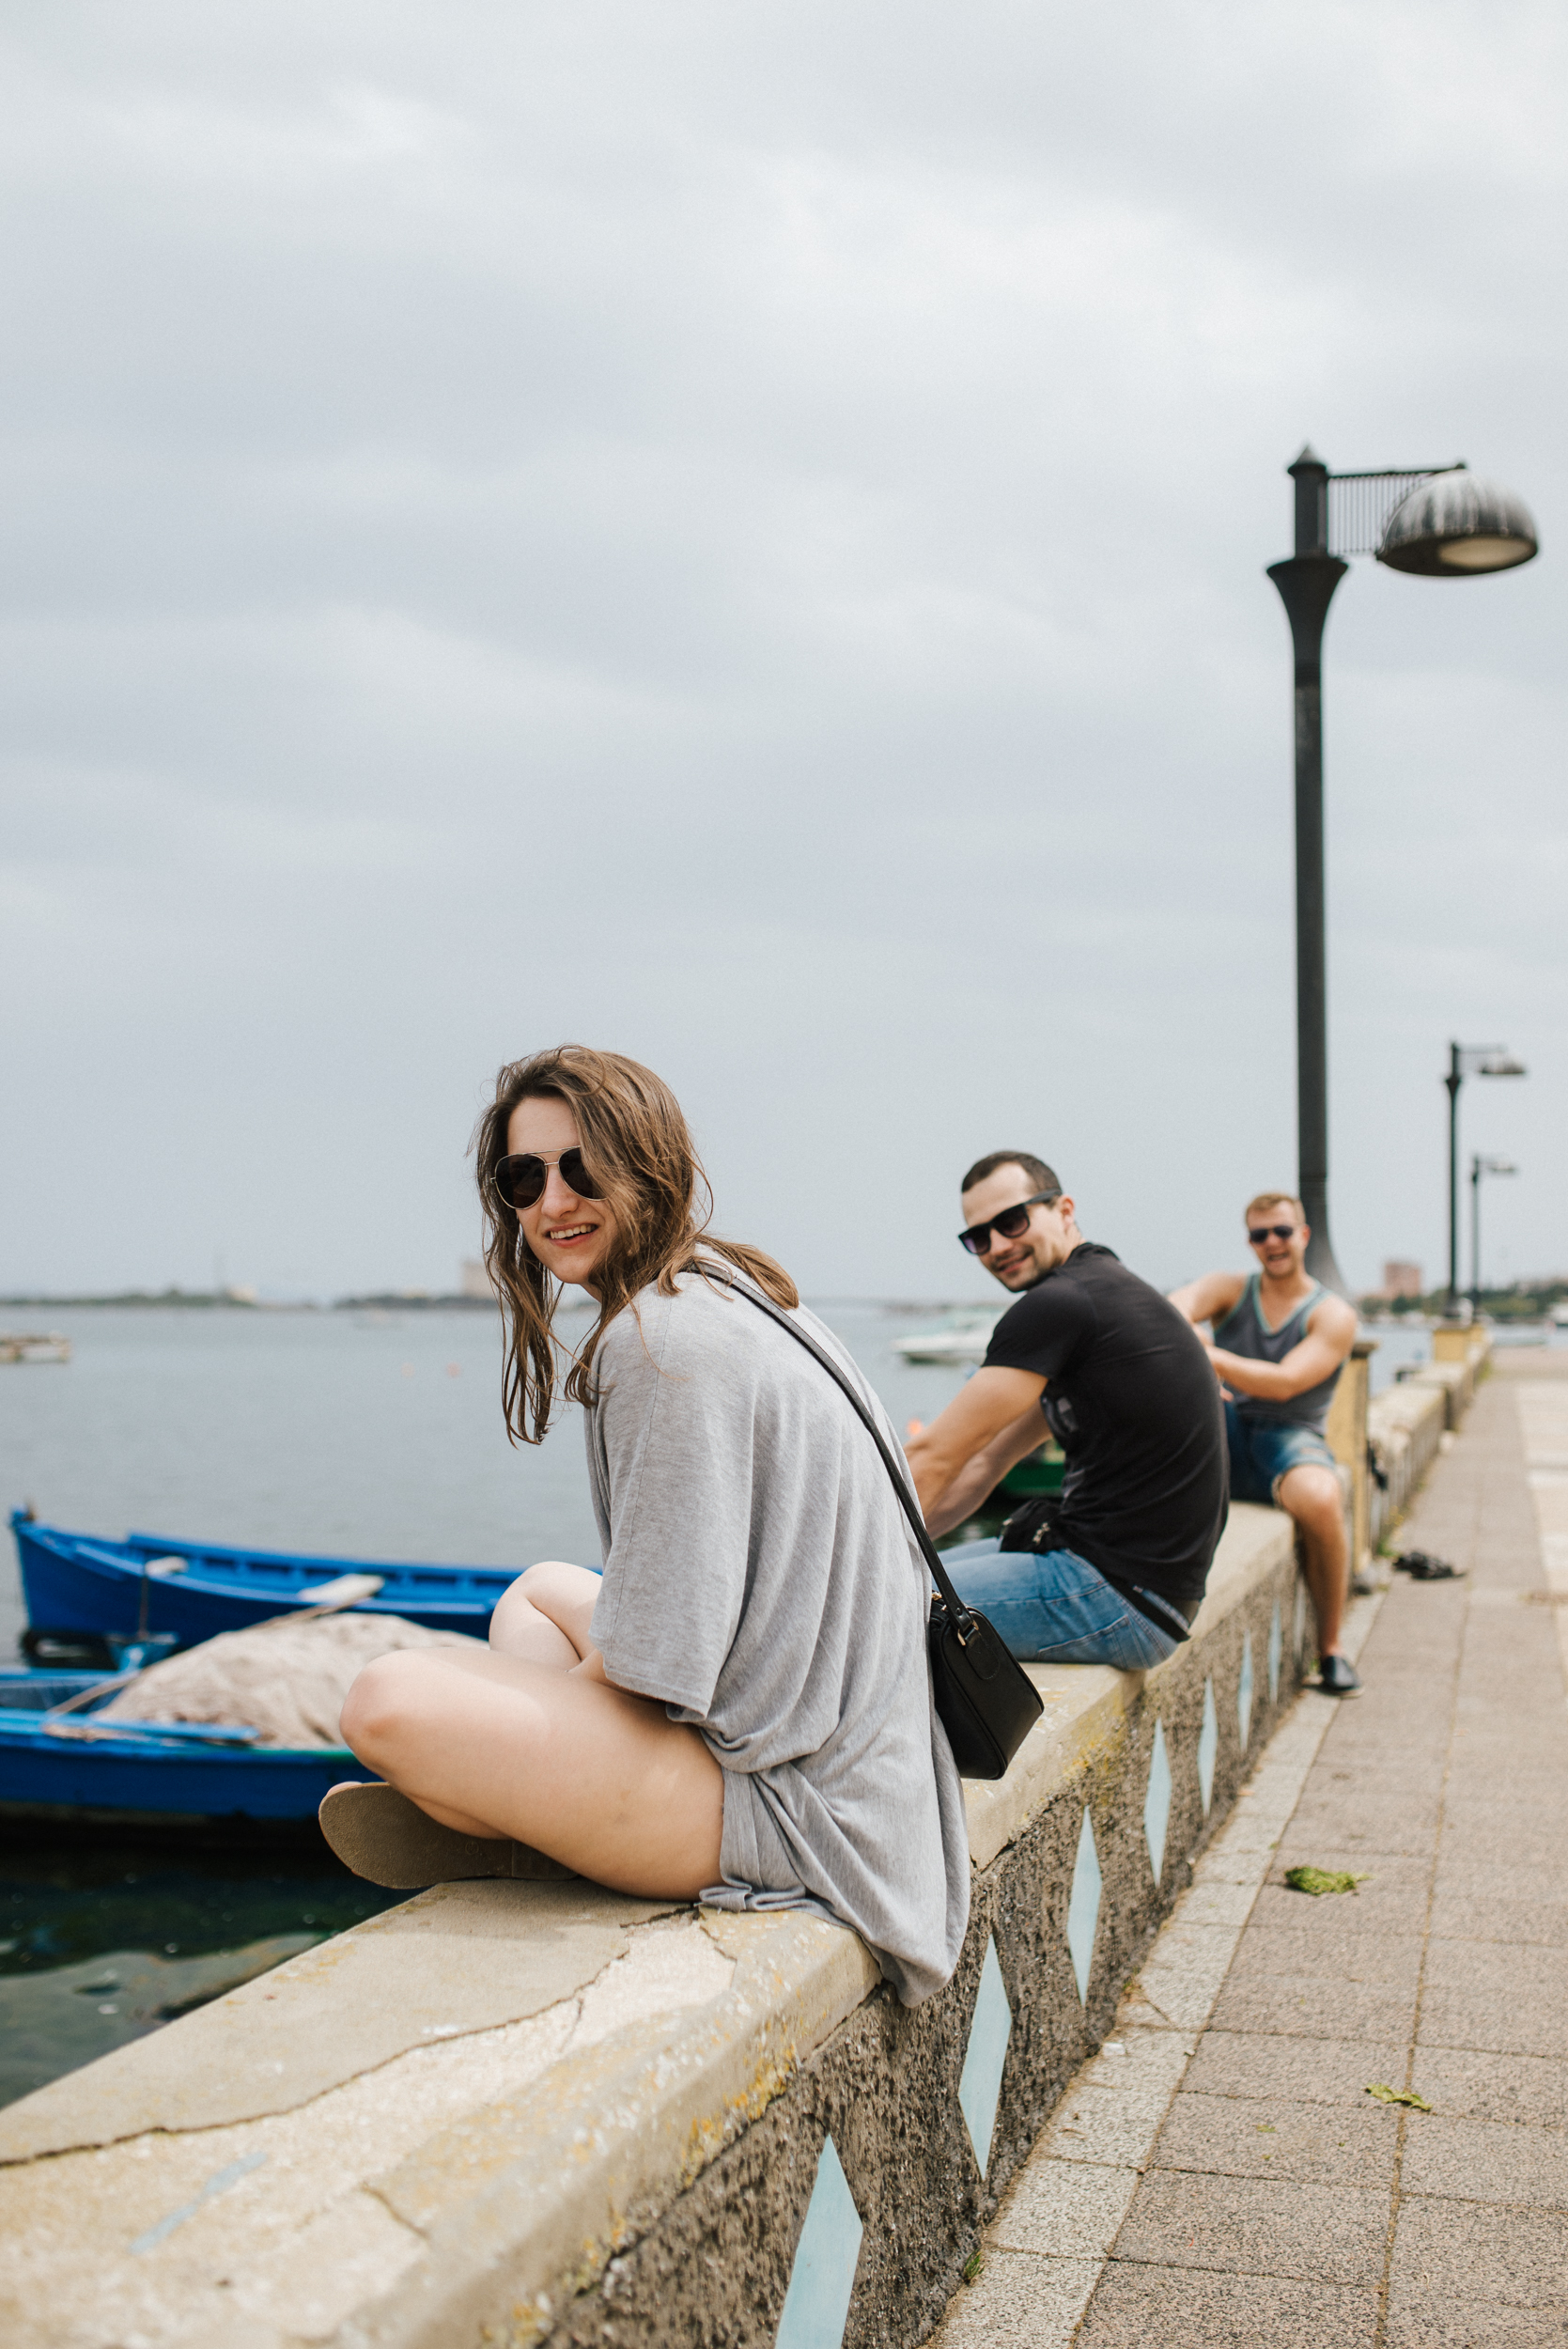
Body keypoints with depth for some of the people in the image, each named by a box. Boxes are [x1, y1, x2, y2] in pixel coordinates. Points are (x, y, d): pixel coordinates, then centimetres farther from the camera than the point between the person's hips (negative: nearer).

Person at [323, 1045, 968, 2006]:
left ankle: (541, 1844, 6)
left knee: (390, 1701, -21)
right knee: (541, 1590, 29)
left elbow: (651, 1662, -20)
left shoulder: (665, 1342, -20)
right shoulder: (726, 1287, 12)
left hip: (782, 1801, -11)